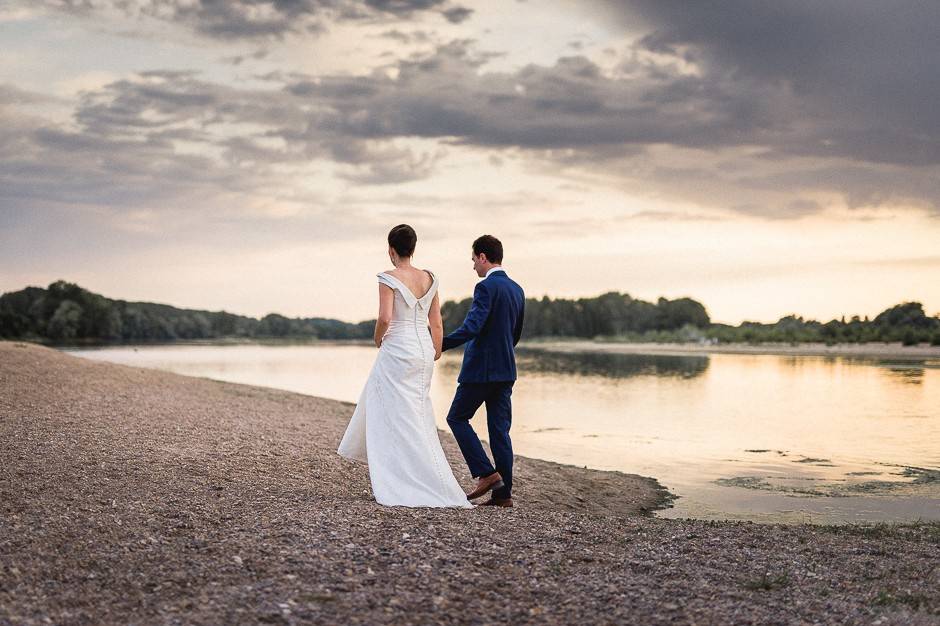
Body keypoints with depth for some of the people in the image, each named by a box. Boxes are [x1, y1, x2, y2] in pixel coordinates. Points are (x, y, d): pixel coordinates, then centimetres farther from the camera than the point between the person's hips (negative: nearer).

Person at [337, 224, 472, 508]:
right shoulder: (429, 279, 7)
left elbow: (384, 318, -20)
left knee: (400, 419, -3)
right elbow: (437, 324, 9)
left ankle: (400, 487, -4)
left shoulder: (389, 279, -10)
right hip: (424, 350, 7)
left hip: (396, 351, -6)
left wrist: (377, 339, 0)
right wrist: (435, 355, 18)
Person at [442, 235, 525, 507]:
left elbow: (471, 328, -24)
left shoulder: (486, 287, -14)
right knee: (500, 429, 8)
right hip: (506, 370, 8)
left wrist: (439, 345, -22)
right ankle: (503, 492, 7)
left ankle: (486, 474, -2)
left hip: (480, 369, -8)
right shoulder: (517, 290, 12)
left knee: (457, 418, 7)